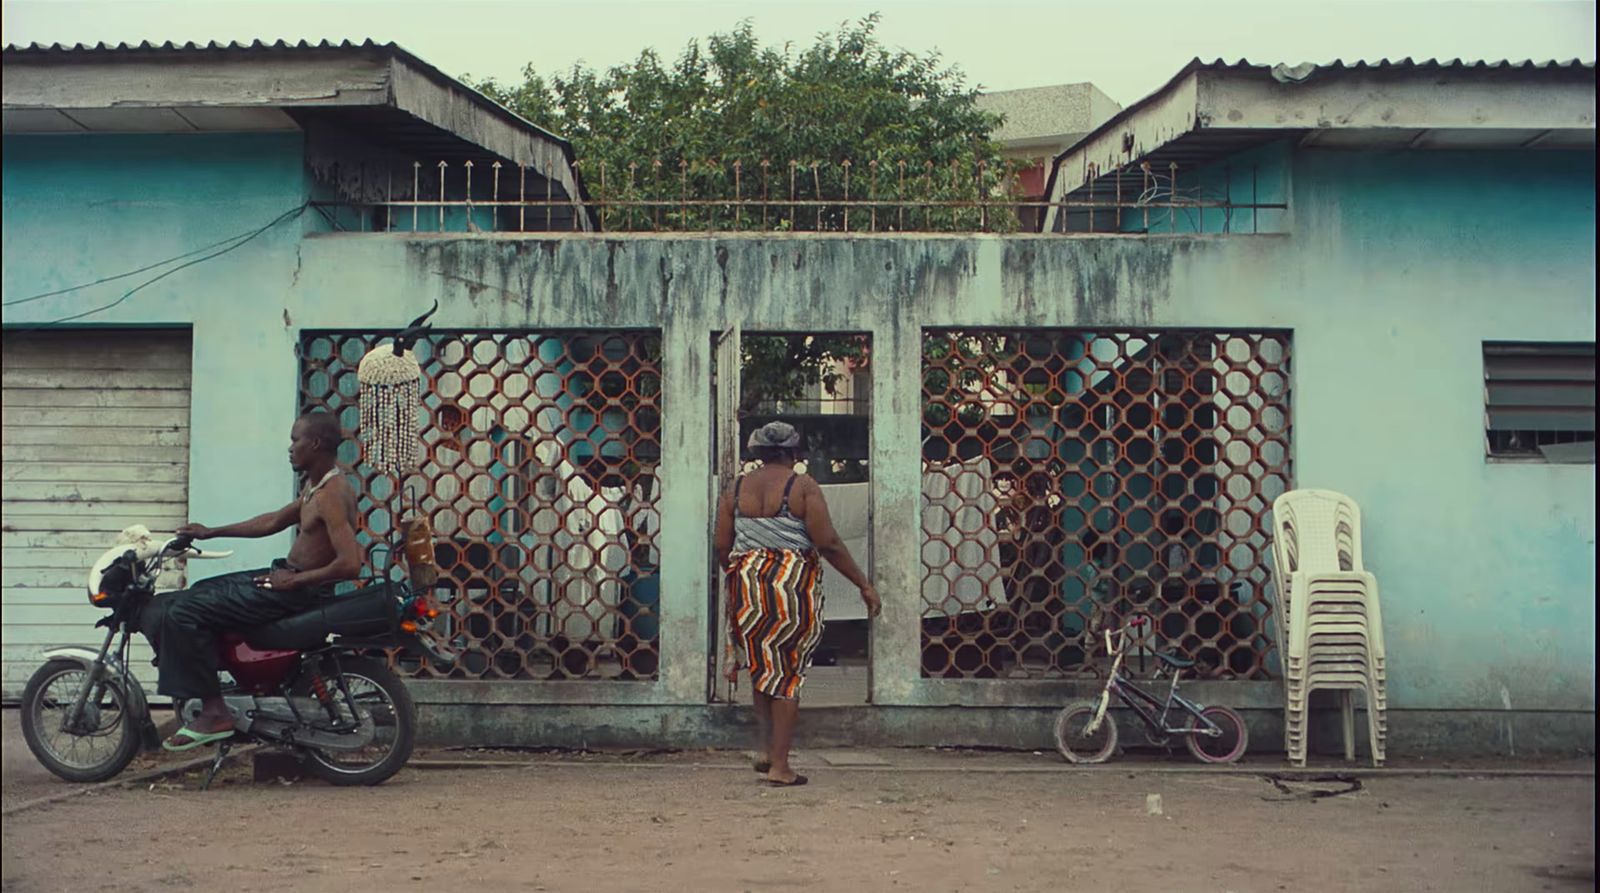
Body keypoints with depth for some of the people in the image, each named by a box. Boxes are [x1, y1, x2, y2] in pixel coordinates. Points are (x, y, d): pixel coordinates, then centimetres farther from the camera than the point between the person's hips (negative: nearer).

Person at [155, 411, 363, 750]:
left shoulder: (332, 495, -21)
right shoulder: (315, 487, 11)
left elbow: (351, 564, -30)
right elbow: (274, 521, 24)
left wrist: (295, 580, -21)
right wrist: (212, 532, 23)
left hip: (297, 591, -11)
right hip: (286, 575, 11)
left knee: (184, 612, -13)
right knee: (197, 595, 22)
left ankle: (214, 713, -12)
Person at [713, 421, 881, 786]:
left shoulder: (736, 490, 7)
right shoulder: (803, 486, -4)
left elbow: (722, 547, 6)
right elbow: (828, 543, -11)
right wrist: (864, 585, -5)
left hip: (747, 584, 3)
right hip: (794, 585, -3)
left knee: (761, 665, 20)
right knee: (788, 673, 4)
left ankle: (764, 748, 17)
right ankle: (779, 766, 5)